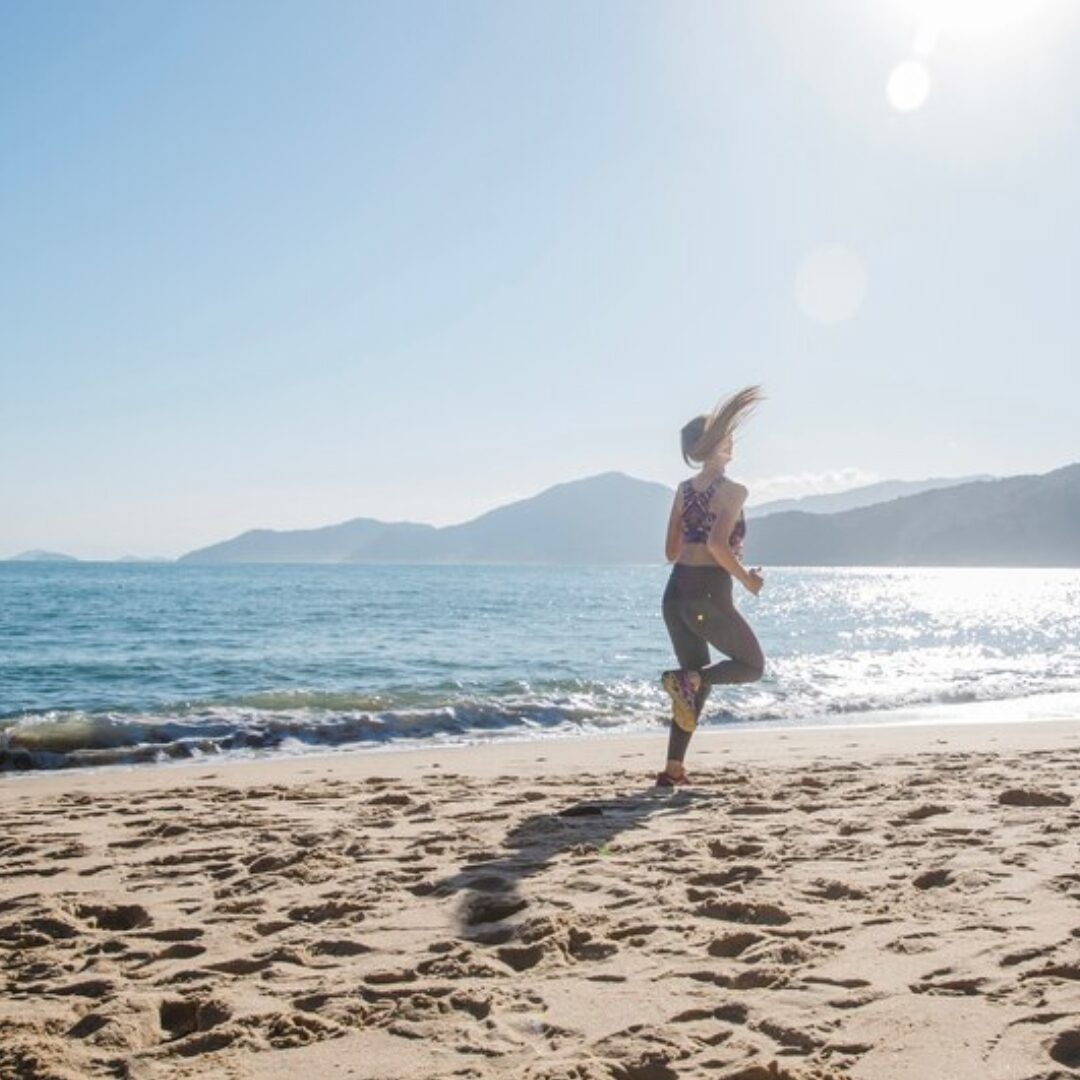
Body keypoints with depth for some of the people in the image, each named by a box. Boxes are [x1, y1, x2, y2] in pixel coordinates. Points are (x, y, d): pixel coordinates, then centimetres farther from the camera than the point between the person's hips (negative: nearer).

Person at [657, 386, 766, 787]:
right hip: (709, 596, -7)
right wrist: (747, 579, -9)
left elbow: (672, 551, 13)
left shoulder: (684, 489, 11)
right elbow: (717, 544, -23)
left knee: (697, 681, 18)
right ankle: (686, 679, -14)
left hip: (676, 592, 7)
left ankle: (674, 769, 11)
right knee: (752, 666, 14)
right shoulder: (732, 490, -9)